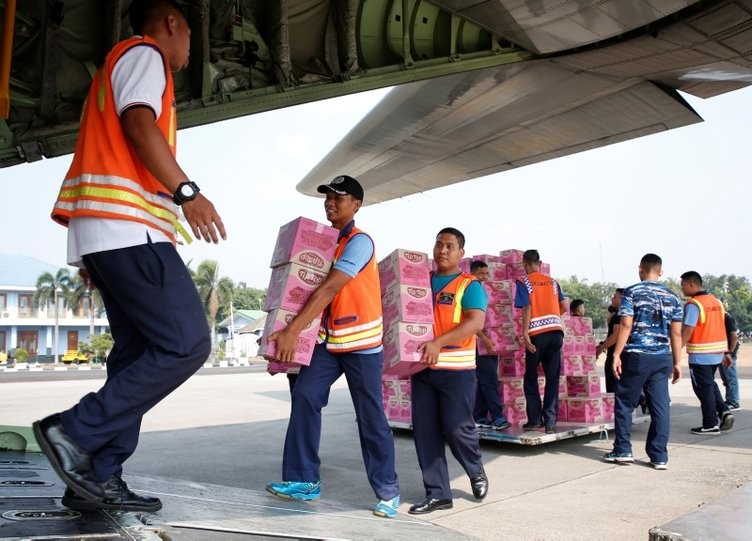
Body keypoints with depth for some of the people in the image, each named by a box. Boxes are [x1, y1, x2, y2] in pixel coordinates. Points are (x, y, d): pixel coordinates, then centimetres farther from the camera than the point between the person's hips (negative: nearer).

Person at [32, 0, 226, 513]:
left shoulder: (121, 64, 32)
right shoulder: (143, 53, 3)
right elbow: (139, 126, -16)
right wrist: (187, 191, -22)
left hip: (113, 231, 10)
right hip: (128, 227, -10)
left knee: (139, 353, 6)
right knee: (187, 344, -13)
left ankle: (98, 477, 5)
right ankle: (75, 431, -10)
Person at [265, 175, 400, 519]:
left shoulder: (359, 242, -15)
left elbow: (329, 289, -25)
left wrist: (292, 330, -32)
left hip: (362, 341, -7)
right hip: (329, 339, 7)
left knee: (371, 418, 1)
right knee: (305, 396, -7)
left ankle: (387, 491, 15)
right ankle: (303, 480, 2)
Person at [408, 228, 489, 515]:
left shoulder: (469, 285, -3)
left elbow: (475, 322, -17)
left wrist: (438, 342, -29)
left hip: (456, 369, -5)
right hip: (423, 367, 5)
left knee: (457, 428, -2)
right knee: (425, 431, 3)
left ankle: (476, 472, 28)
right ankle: (437, 493, 13)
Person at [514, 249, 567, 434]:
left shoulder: (523, 282, 1)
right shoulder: (552, 282, 14)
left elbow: (527, 308, -9)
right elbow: (564, 307, 16)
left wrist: (525, 334, -11)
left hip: (537, 333, -3)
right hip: (556, 332, 4)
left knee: (531, 378, 11)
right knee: (552, 379, 6)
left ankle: (535, 419, 11)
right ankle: (550, 421, 2)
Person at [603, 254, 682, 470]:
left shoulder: (632, 292, -3)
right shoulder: (672, 297, 9)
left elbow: (626, 325, -10)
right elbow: (676, 333, 8)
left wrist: (617, 355, -9)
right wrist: (676, 363, 12)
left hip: (636, 356, -4)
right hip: (663, 358, 4)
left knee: (624, 403, 8)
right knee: (660, 406, 6)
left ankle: (623, 450, 12)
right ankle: (660, 456, 9)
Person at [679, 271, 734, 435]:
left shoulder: (693, 304, -15)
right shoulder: (716, 301, 10)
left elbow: (687, 331, -21)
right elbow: (721, 328, 13)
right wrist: (726, 351, 17)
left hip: (700, 355, -8)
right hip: (717, 352, 8)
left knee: (703, 389, 2)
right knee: (710, 384, 23)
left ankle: (710, 425, 8)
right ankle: (723, 412, 11)